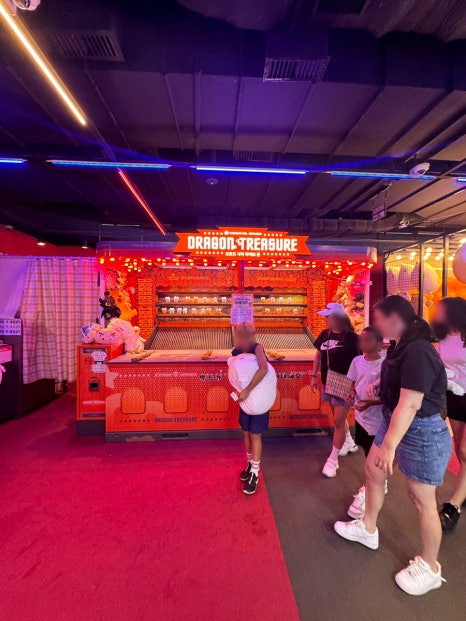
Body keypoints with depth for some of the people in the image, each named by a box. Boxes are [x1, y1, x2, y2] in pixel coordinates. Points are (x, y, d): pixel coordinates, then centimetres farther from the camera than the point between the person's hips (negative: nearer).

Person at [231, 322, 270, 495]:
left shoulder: (257, 348, -26)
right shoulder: (236, 351, -8)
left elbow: (264, 369, -43)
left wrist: (247, 390, -39)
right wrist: (240, 392, -13)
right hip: (245, 397, 5)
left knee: (255, 435, 5)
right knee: (246, 433, 17)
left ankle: (255, 473, 22)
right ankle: (250, 464, 39)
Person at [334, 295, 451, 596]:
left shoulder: (418, 352, -27)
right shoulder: (402, 346, 4)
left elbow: (410, 404, -30)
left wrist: (389, 445, -28)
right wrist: (381, 386, 11)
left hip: (422, 431, -10)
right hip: (395, 422, 10)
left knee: (422, 501, 7)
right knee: (373, 470, 20)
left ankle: (430, 568, 31)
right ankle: (368, 529, 41)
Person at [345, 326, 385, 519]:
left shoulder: (384, 365, -20)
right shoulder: (357, 361, -3)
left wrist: (370, 402, -27)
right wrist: (352, 394, -11)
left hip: (376, 418, -6)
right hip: (360, 415, 6)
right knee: (368, 453, 23)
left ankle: (367, 491, 24)